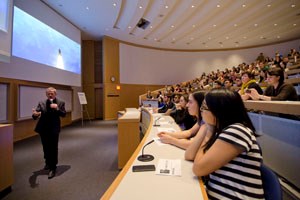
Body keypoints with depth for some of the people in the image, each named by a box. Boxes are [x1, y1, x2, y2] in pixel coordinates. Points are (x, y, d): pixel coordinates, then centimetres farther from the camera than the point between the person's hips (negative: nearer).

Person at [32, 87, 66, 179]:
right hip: (43, 129, 3)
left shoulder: (60, 103, -4)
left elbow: (64, 114, -8)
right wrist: (34, 114, -32)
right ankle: (48, 162, 42)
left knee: (53, 148, -1)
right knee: (46, 148, 18)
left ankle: (53, 168, 11)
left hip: (54, 129, -3)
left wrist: (57, 108, -24)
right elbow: (36, 114, -8)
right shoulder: (41, 103, 1)